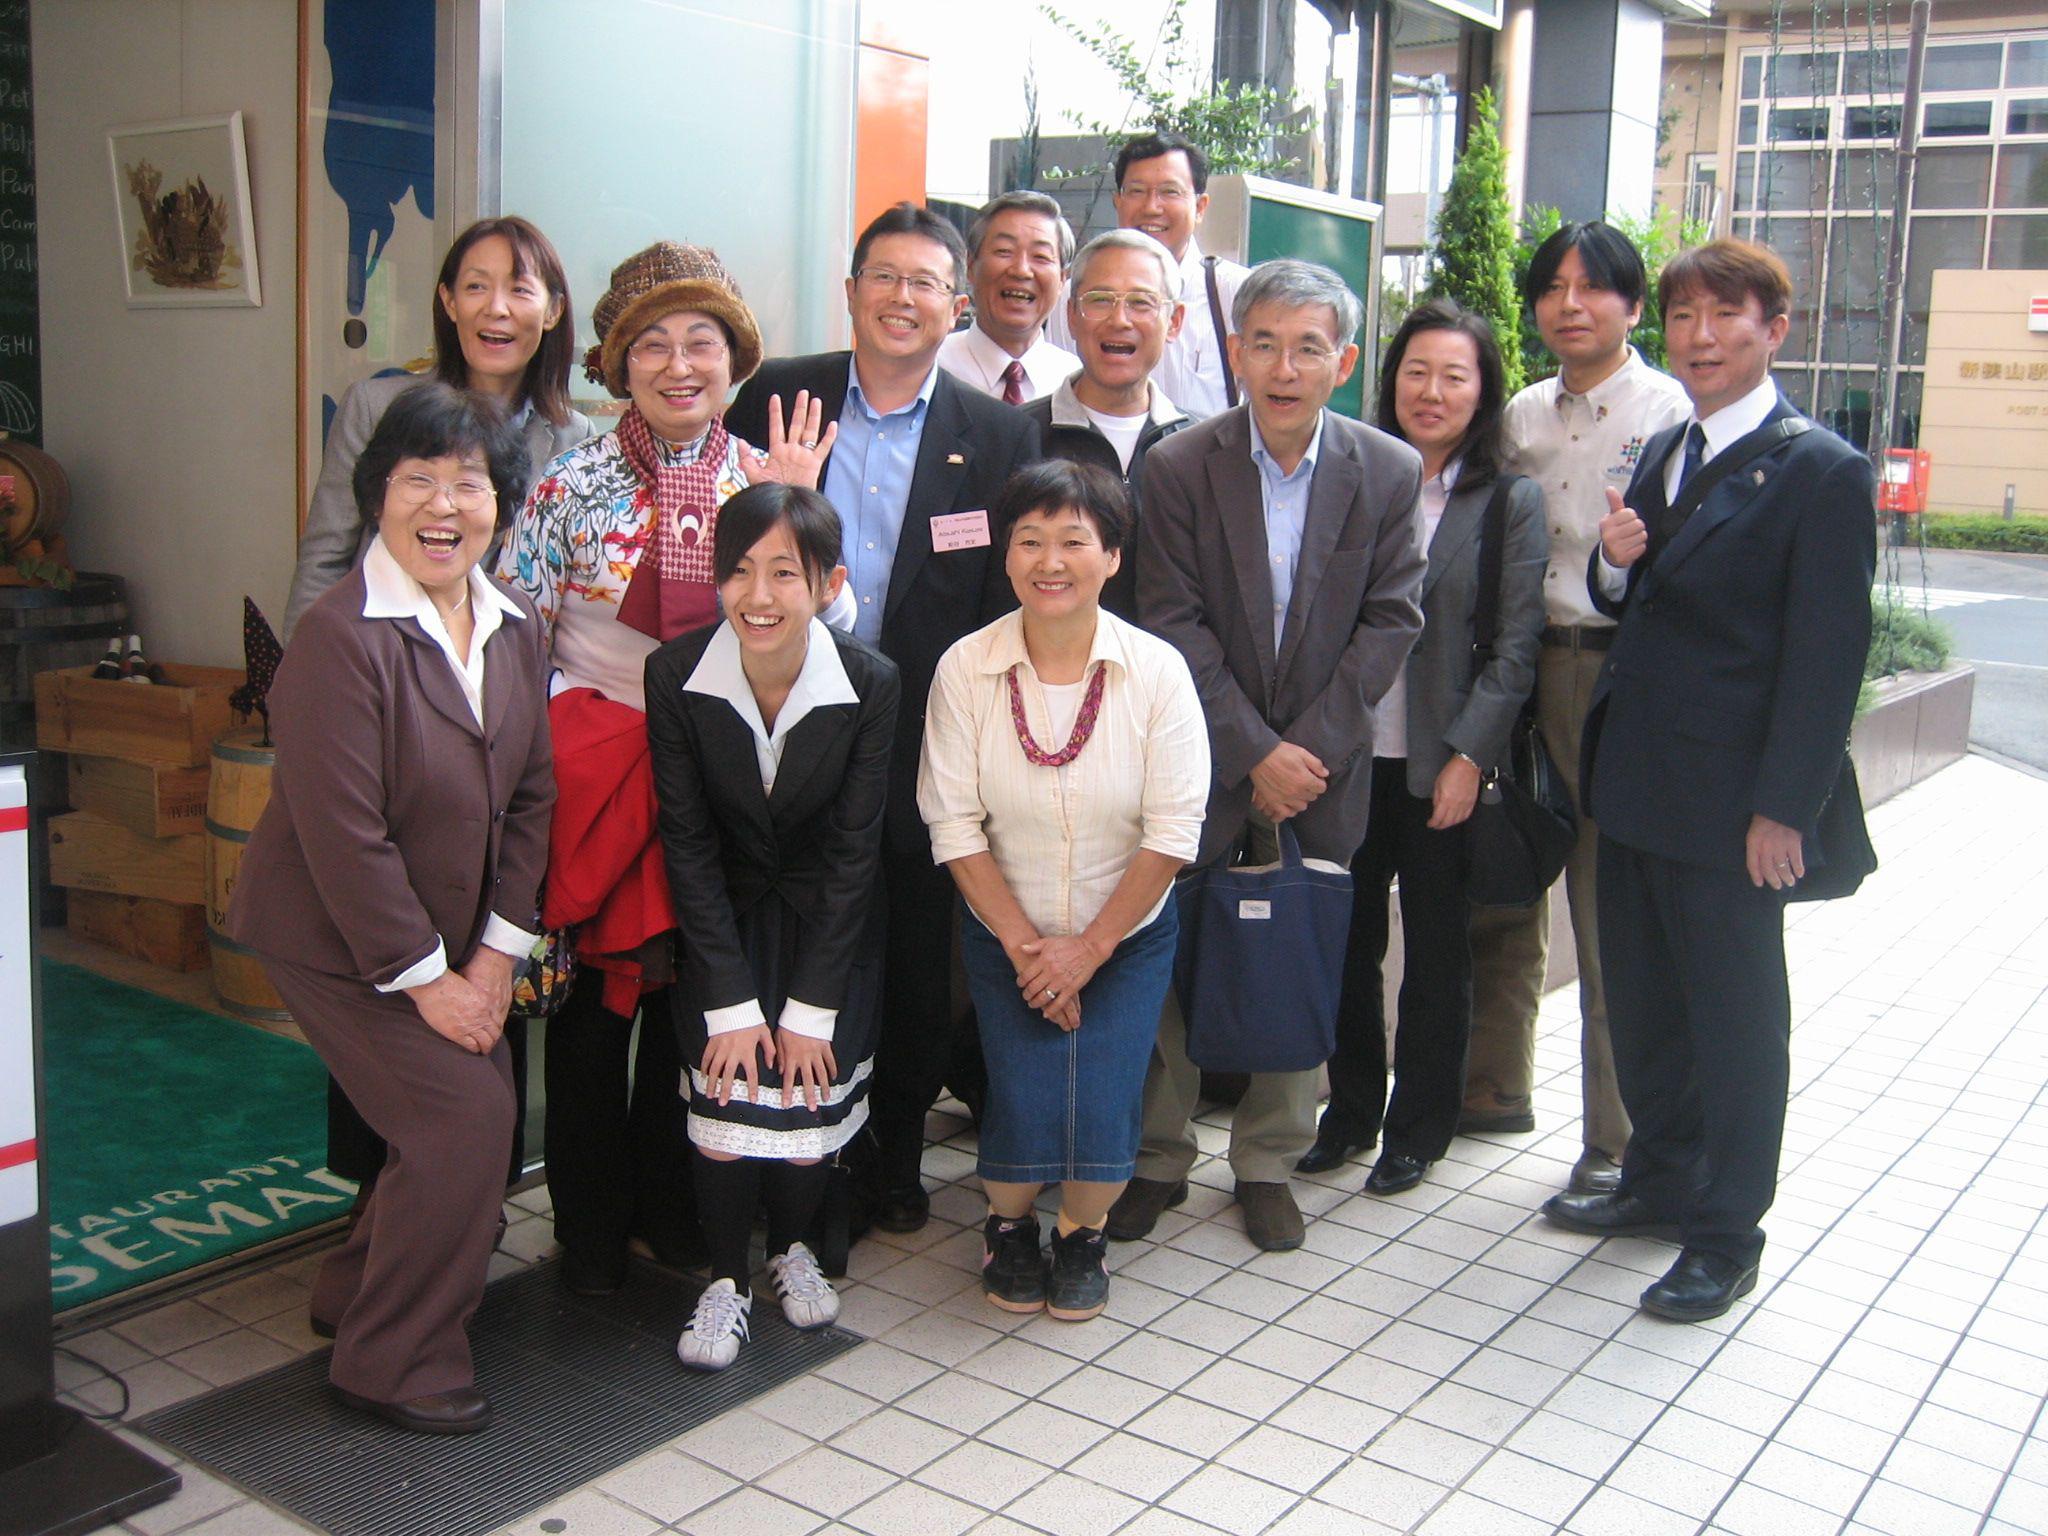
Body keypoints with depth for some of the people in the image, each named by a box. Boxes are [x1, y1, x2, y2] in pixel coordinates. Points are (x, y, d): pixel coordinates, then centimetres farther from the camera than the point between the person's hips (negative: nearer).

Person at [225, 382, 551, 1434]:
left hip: (453, 933, 7)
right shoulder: (341, 636, -23)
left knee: (477, 1110, 9)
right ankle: (391, 1363, 9)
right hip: (334, 939, -7)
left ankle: (355, 1295, 34)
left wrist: (497, 949, -2)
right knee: (463, 1118, -10)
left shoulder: (513, 628, 0)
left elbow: (530, 795, 4)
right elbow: (342, 835, -24)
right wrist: (424, 977, -18)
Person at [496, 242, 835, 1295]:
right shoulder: (571, 484, -5)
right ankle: (591, 1232, 25)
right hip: (595, 768, -2)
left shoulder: (765, 477, 2)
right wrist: (557, 737, -10)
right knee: (592, 1010, 8)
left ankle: (672, 1209, 30)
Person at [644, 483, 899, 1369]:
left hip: (827, 922, 0)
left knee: (809, 1094, -8)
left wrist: (810, 1009, -14)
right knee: (728, 1092, -13)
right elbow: (688, 847, -13)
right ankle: (726, 1279, 11)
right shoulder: (676, 675, -19)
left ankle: (792, 1246, 23)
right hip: (722, 920, 0)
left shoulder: (870, 682, -20)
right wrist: (732, 1004, -16)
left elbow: (853, 850, -14)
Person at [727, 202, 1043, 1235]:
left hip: (920, 748, 0)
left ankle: (894, 1156, 31)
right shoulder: (775, 398, 3)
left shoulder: (1000, 438, 0)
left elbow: (1009, 610, 0)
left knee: (914, 965, 12)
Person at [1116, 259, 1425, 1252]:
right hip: (1200, 762, -1)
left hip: (1320, 770, 1)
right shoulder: (1177, 468, -7)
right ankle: (1158, 1159, 23)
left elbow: (1389, 626, -4)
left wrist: (1308, 749, -12)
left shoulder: (1390, 474, -2)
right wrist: (1257, 753, -15)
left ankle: (1268, 1162, 26)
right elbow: (1176, 629, -10)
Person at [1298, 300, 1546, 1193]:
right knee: (1347, 944, 10)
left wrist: (1469, 758, -11)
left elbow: (1515, 645, -3)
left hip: (1443, 767, -2)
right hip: (1346, 758, 2)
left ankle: (1419, 1126, 24)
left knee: (1436, 953, 10)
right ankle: (1350, 1110, 27)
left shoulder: (1510, 502, 0)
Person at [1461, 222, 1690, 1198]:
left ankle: (1618, 1137, 13)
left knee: (1612, 912, 0)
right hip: (1524, 668, 6)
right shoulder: (1523, 415, 13)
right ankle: (1495, 1086, 30)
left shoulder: (1671, 412, -4)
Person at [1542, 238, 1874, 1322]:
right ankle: (1659, 1180, 36)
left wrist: (1782, 809, -17)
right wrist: (1615, 561, -7)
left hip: (1730, 804, -7)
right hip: (1634, 784, 7)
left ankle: (1726, 1234, 20)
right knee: (1640, 1001, 18)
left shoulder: (1821, 472, -11)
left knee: (1735, 1016, 6)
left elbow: (1827, 654, -14)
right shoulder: (1663, 455, 12)